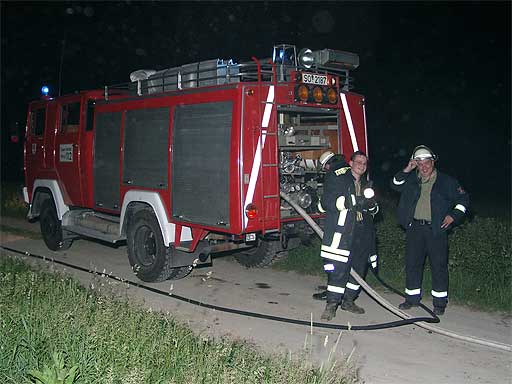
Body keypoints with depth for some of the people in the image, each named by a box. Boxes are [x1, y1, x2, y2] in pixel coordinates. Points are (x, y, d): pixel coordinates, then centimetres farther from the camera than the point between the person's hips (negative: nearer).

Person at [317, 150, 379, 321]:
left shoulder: (366, 184, 20)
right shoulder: (337, 178, -2)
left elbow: (372, 208, 25)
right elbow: (326, 202, -14)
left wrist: (372, 206, -1)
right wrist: (354, 203, -21)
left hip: (361, 232, 7)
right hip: (340, 229, -7)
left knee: (359, 266, 10)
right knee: (338, 267, -12)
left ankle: (348, 300, 23)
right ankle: (332, 303, -4)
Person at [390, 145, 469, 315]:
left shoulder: (446, 181, 2)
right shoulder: (412, 179, 9)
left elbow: (463, 198, 8)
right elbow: (395, 185, -2)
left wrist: (453, 215, -4)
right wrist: (406, 170, -13)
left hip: (436, 229, -3)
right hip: (414, 228, 3)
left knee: (439, 266, 2)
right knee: (412, 263, 9)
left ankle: (440, 302, 14)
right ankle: (412, 297, 24)